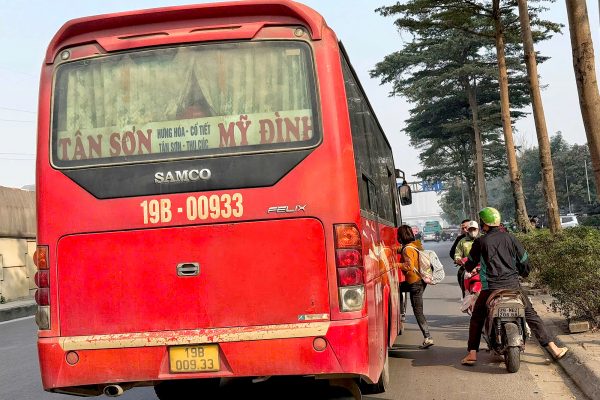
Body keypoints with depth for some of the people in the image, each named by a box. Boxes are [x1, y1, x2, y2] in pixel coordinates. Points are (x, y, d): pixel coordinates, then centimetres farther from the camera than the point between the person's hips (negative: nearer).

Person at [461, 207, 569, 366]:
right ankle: (552, 348, 7)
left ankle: (472, 354, 4)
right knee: (531, 314, 12)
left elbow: (469, 266, 8)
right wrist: (524, 272, 32)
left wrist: (467, 266, 32)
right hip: (513, 285, 2)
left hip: (490, 288, -2)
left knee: (477, 319, 14)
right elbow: (524, 262, 10)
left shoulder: (480, 242, -1)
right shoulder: (510, 238, 6)